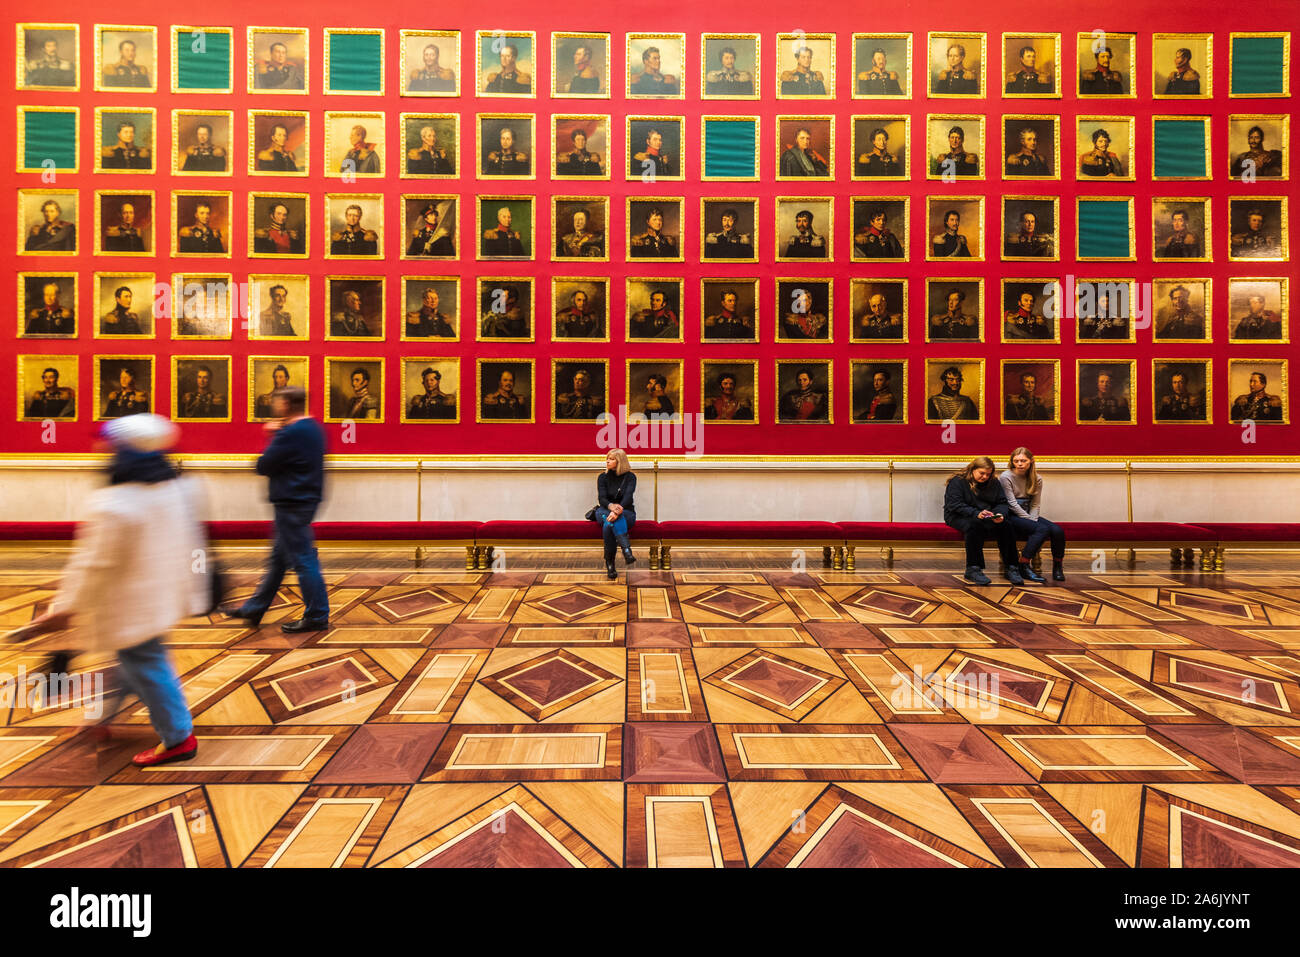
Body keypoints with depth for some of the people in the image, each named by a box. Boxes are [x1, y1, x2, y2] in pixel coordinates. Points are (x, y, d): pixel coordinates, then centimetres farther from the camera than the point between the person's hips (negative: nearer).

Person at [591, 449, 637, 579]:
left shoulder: (630, 477, -1)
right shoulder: (603, 477, 7)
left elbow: (628, 497, -18)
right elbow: (601, 498, -8)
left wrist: (617, 511, -39)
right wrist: (611, 506, -34)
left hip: (626, 513, -2)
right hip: (605, 511, 2)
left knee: (608, 524, -37)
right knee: (609, 522, -37)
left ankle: (609, 564, -37)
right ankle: (627, 551, -49)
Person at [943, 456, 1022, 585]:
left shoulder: (994, 483, 13)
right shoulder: (957, 481, -6)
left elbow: (1002, 503, 10)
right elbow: (954, 505, -16)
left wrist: (1000, 514, -14)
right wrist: (976, 513, -27)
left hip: (987, 517, 5)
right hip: (959, 517, -5)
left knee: (1005, 525, -23)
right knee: (975, 525, -37)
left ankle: (1011, 568, -16)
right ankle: (972, 569, -32)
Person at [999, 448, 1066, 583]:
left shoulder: (1037, 479, 8)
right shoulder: (1006, 477, -8)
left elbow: (1035, 505, 6)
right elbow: (1012, 504, -12)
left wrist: (1034, 520, -12)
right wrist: (1031, 521, -15)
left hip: (1028, 516, 6)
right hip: (1011, 516, -5)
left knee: (1058, 530, -19)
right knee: (1042, 529, -29)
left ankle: (1057, 566, -2)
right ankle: (1023, 567, -21)